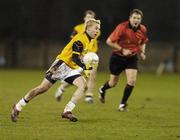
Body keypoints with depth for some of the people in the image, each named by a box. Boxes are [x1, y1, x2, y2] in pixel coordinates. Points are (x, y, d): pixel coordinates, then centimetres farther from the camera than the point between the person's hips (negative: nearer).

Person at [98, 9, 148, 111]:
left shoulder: (143, 30, -7)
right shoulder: (122, 27, -22)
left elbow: (143, 42, 15)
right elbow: (109, 41, -21)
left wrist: (142, 52, -4)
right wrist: (122, 50, -26)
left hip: (132, 58, 3)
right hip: (118, 57, -3)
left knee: (132, 81, -14)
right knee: (113, 83, 10)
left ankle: (123, 103, 6)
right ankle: (102, 90, 46)